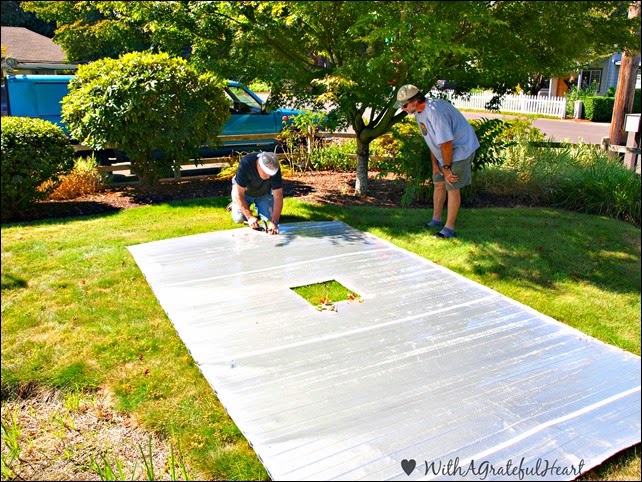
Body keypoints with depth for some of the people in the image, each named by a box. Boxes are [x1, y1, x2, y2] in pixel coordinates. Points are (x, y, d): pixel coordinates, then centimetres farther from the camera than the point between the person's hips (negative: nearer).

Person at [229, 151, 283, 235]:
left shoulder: (274, 169, -31)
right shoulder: (245, 164, -38)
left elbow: (278, 197, -29)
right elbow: (239, 194, -32)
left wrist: (274, 222, -40)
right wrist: (250, 217, -39)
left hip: (264, 193, 2)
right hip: (244, 191, -2)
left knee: (269, 218, -14)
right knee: (239, 219, -17)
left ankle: (257, 207, 19)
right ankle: (235, 204, 17)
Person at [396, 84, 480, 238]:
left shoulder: (435, 112, -30)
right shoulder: (419, 112, 2)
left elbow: (445, 143, -28)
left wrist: (446, 168, -19)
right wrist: (434, 163, 10)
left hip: (461, 149, -10)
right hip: (444, 152, 10)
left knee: (452, 187, -7)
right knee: (438, 183, 14)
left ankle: (449, 228, 1)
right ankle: (436, 220, 28)